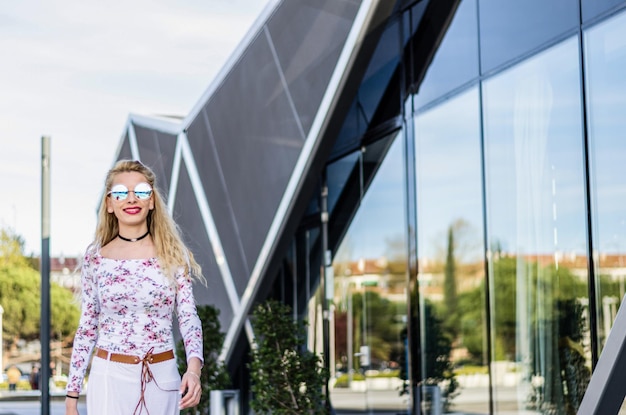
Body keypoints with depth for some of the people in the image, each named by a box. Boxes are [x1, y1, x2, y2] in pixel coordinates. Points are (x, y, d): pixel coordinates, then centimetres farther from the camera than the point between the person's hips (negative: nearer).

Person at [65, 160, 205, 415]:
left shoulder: (172, 255, 0)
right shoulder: (95, 258, 0)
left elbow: (188, 318, -3)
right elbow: (86, 330, 5)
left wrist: (193, 367, -22)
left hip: (162, 378, 1)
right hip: (110, 377, 0)